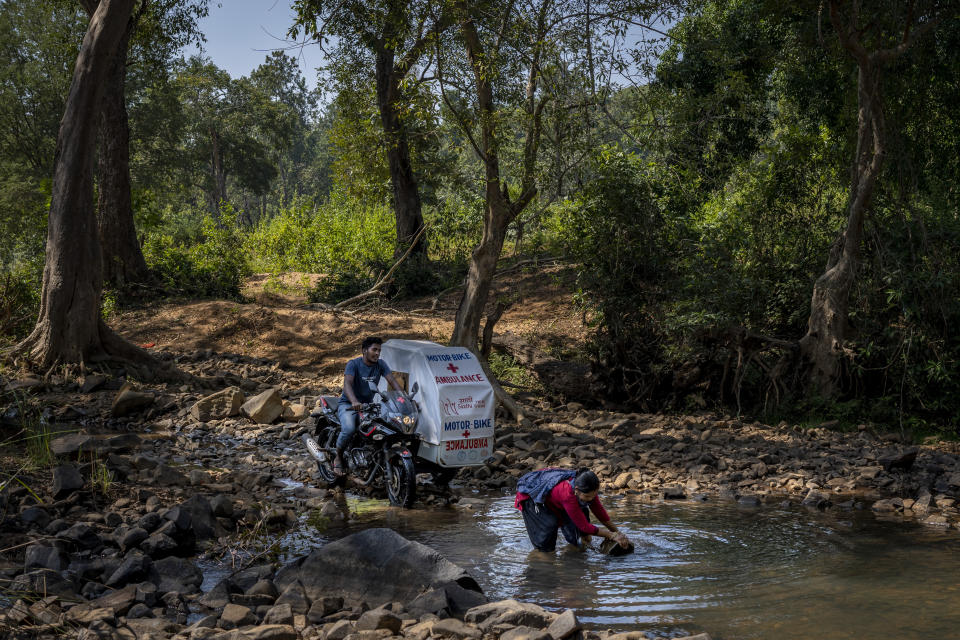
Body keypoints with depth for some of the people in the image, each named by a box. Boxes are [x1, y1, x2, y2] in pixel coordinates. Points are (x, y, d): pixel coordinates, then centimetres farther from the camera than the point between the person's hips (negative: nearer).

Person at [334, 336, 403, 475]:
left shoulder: (380, 364, 2)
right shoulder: (354, 364, -13)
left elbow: (392, 381, -9)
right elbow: (347, 383, -29)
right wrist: (354, 401, -48)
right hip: (348, 404, -5)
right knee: (349, 429, -33)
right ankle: (338, 456, -5)